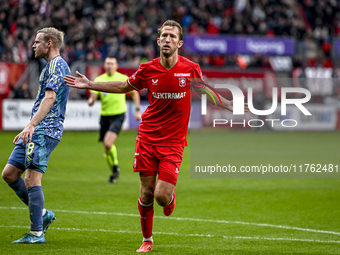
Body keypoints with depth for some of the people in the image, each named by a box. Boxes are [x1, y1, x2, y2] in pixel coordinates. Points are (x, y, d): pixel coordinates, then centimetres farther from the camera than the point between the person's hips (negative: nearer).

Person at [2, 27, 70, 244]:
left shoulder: (57, 64, -10)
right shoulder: (51, 66, 23)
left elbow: (50, 98, -22)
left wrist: (31, 125, -31)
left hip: (45, 131, -10)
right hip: (36, 132, 10)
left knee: (32, 180, -11)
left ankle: (37, 233, -6)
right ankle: (42, 214, 14)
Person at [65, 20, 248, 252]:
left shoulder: (191, 69, -6)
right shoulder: (147, 70, -3)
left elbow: (204, 90, 15)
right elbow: (125, 87, 15)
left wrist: (230, 105, 13)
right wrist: (90, 85, 12)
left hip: (173, 142, -1)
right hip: (147, 138, 1)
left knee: (161, 196, -12)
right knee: (146, 194, 3)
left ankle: (170, 197, 26)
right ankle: (147, 240, 22)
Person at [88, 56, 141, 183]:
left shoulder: (123, 79, -2)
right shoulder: (99, 80, 4)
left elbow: (134, 93, 10)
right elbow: (93, 96, -1)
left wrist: (137, 110, 3)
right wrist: (91, 100, -25)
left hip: (118, 115, -4)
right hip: (105, 115, 4)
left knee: (108, 143, -23)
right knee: (106, 149, 6)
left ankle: (115, 166, 1)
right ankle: (114, 173, 25)